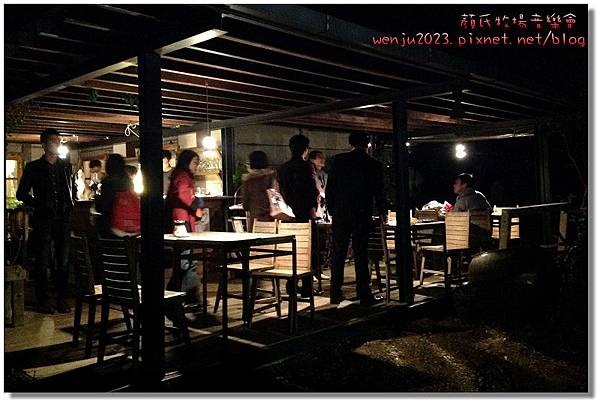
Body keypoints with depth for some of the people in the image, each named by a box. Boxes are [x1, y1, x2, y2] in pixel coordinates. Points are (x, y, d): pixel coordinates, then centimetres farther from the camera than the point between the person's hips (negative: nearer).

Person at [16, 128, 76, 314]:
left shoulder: (66, 166, 13)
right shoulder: (33, 167, 3)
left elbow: (73, 189, 24)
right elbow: (21, 193, 4)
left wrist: (71, 204, 9)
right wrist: (39, 205, -5)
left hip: (63, 218, 3)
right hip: (43, 220, -3)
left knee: (63, 261, 4)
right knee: (42, 262, 0)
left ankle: (61, 299, 12)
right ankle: (43, 300, 8)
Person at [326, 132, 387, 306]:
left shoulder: (338, 160, 1)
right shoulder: (374, 165, -1)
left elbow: (329, 188, 1)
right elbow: (379, 192, 3)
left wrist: (331, 209, 12)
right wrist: (382, 212, 18)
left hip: (340, 214, 1)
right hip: (363, 214, -1)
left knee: (338, 254, 8)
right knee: (361, 254, 3)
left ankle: (335, 294, 12)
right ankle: (364, 295, 5)